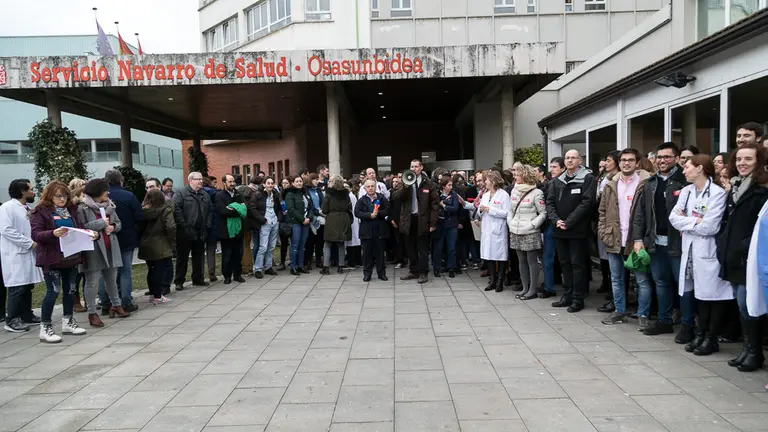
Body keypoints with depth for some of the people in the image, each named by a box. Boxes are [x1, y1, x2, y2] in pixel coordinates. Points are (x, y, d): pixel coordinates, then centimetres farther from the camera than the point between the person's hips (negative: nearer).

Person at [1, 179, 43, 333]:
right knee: (17, 287, -8)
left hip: (28, 253, 8)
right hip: (15, 254, -8)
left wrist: (34, 242, 4)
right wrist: (29, 243, -17)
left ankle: (26, 315, 21)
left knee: (27, 286, 11)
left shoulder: (27, 208, 16)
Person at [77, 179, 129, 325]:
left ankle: (116, 304, 34)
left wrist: (113, 227, -7)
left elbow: (119, 223, 16)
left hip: (110, 247, 7)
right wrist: (101, 223, -18)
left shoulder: (109, 206, 11)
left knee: (112, 278, 19)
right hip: (93, 249, -6)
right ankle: (92, 313, 9)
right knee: (92, 282, 1)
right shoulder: (83, 208, -11)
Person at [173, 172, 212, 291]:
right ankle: (179, 281, 9)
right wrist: (183, 225, -17)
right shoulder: (181, 193, -5)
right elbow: (176, 209, -14)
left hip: (201, 232, 6)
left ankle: (198, 279, 23)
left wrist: (207, 224, 6)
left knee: (199, 257, 13)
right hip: (185, 233, -6)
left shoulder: (205, 195, 16)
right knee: (182, 258, 2)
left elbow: (211, 210, 19)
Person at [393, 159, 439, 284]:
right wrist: (405, 187, -18)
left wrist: (433, 222, -10)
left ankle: (423, 273, 12)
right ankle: (414, 271, 24)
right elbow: (395, 197, -2)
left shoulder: (428, 183, -3)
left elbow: (434, 203, -5)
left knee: (422, 248, 3)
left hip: (422, 220, -4)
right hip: (408, 219, 4)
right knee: (411, 247, 12)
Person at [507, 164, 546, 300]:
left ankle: (533, 290, 7)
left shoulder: (536, 192, -8)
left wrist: (532, 225, -13)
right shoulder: (514, 191, 10)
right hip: (516, 232, 6)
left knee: (532, 260, 0)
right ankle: (525, 288, 19)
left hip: (530, 233, -6)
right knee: (521, 260, 11)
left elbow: (543, 213, -6)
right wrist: (510, 223, 4)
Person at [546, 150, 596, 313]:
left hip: (578, 230, -6)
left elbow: (586, 203, -14)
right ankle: (567, 295, 23)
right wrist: (556, 220, -10)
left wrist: (568, 222, -17)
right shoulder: (557, 181, 13)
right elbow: (550, 202, 7)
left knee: (577, 264, 0)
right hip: (560, 230, 6)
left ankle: (578, 299, 8)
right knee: (565, 263, 13)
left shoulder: (587, 178, -5)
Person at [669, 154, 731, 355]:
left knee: (714, 295, 5)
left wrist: (686, 221, -7)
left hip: (709, 251, -6)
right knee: (701, 294, 15)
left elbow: (709, 227, -19)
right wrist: (695, 221, -13)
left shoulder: (717, 193, -12)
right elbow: (674, 218, -1)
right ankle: (700, 335, 23)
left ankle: (711, 339, 15)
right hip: (691, 249, 6)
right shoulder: (686, 191, 8)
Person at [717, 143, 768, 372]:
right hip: (732, 256, 8)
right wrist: (723, 245, 10)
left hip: (749, 257, -8)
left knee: (747, 306, -4)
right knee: (742, 305, 14)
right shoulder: (734, 187, 15)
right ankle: (748, 348, 23)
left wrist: (746, 247, -19)